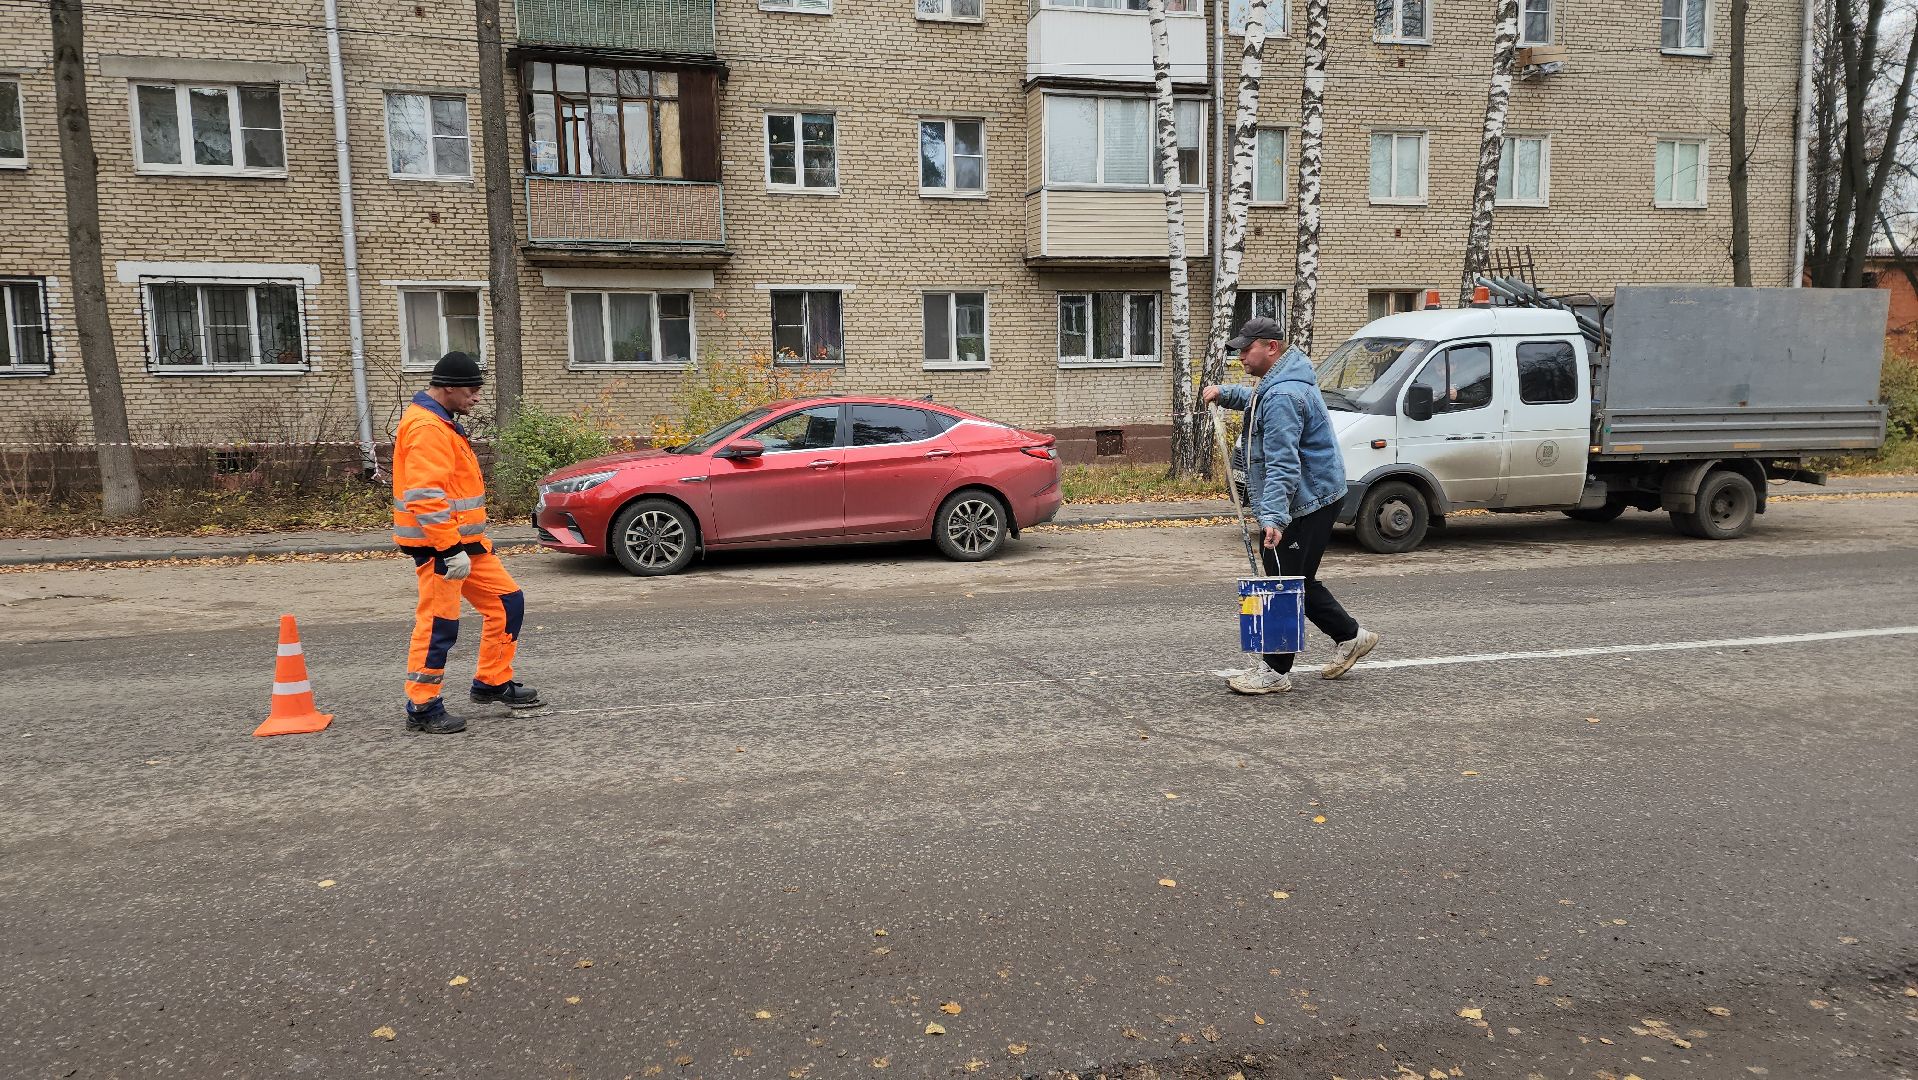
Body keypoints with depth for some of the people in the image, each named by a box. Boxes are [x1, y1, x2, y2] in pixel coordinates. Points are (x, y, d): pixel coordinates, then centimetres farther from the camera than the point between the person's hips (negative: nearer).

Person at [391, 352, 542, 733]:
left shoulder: (442, 423, 17)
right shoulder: (426, 429, -18)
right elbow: (425, 497, -25)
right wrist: (451, 550, -26)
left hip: (465, 540, 10)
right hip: (439, 545, -10)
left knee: (507, 601, 12)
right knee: (439, 624, -5)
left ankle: (493, 684, 23)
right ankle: (422, 708, 7)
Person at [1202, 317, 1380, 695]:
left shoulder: (1283, 396, -22)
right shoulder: (1277, 384, 13)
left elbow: (1282, 465, -30)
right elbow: (1256, 401, 40)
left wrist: (1273, 515, -37)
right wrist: (1224, 393, 23)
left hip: (1306, 502, -11)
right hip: (1313, 498, 11)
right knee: (1298, 582, 19)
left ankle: (1275, 671, 3)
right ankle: (1350, 636, 31)